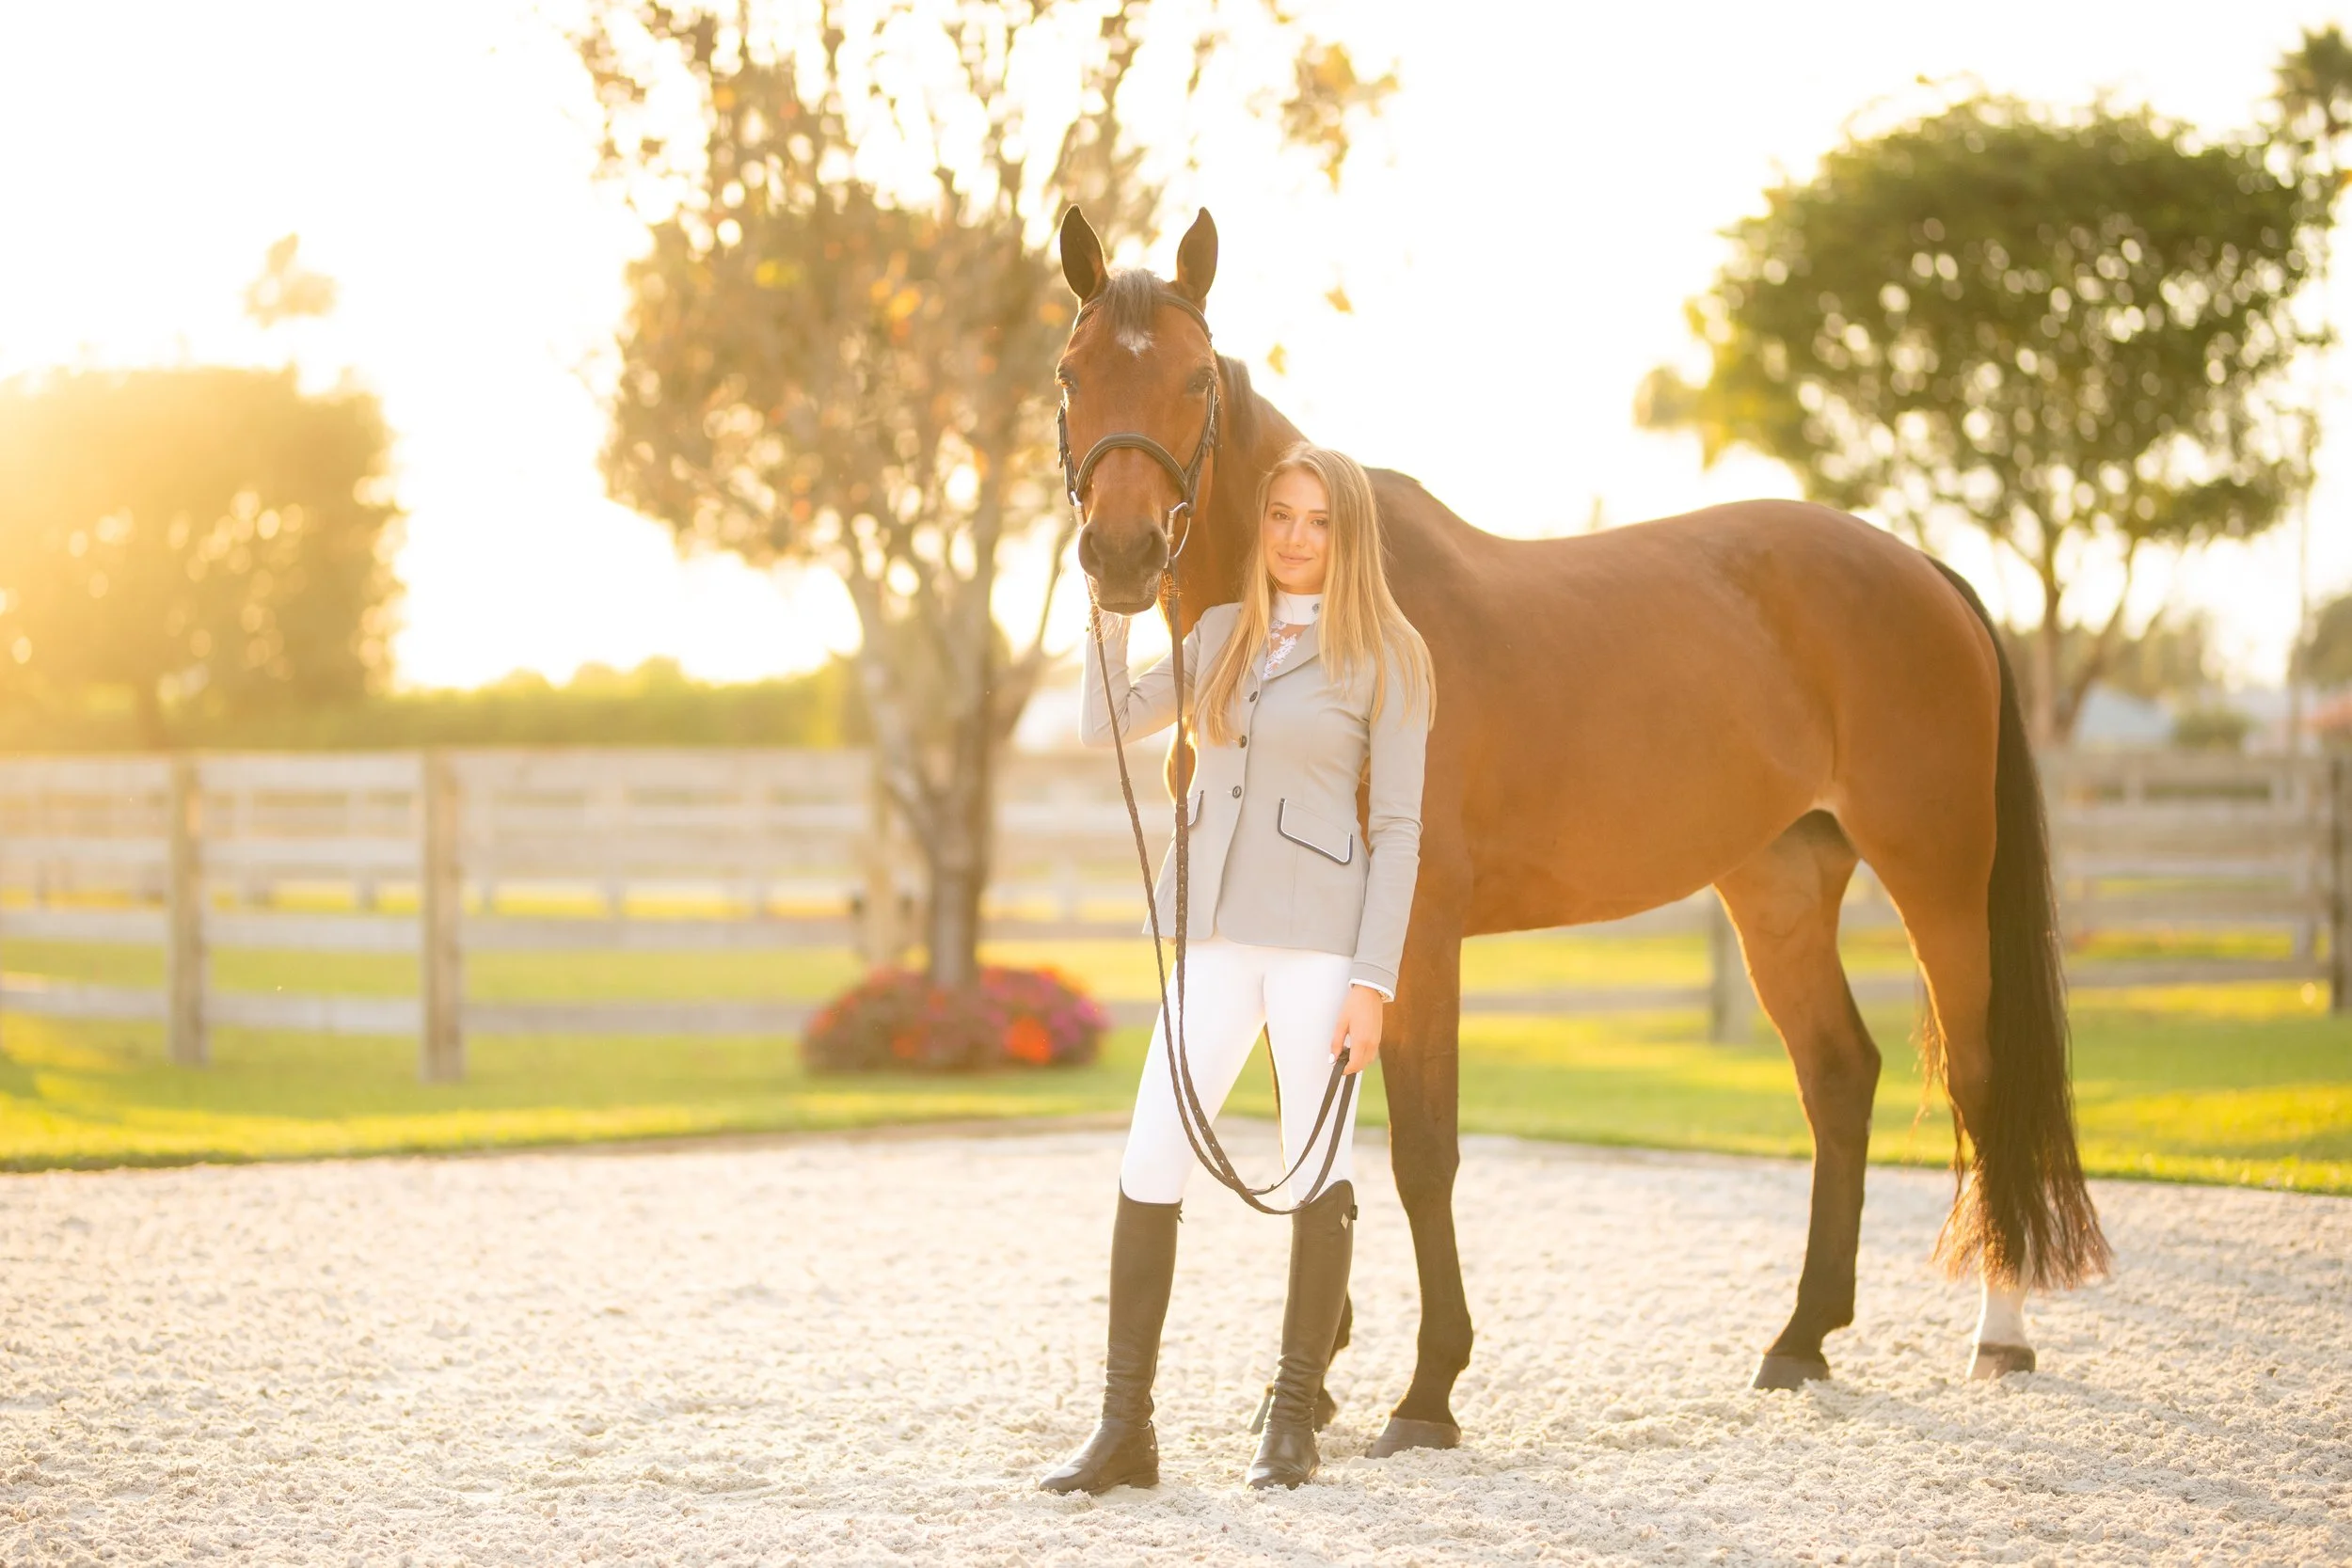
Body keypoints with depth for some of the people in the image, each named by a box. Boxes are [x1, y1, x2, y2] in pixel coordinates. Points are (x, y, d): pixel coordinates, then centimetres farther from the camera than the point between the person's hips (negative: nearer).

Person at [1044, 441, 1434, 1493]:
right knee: (1148, 1166, -1)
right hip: (1215, 934, 4)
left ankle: (1293, 1420, 14)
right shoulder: (1221, 634, 13)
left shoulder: (1384, 657, -1)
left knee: (1317, 1170, 2)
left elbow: (1399, 829, -4)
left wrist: (1373, 981, -11)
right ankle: (1125, 1427, 3)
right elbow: (1106, 728, 13)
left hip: (1320, 934, -4)